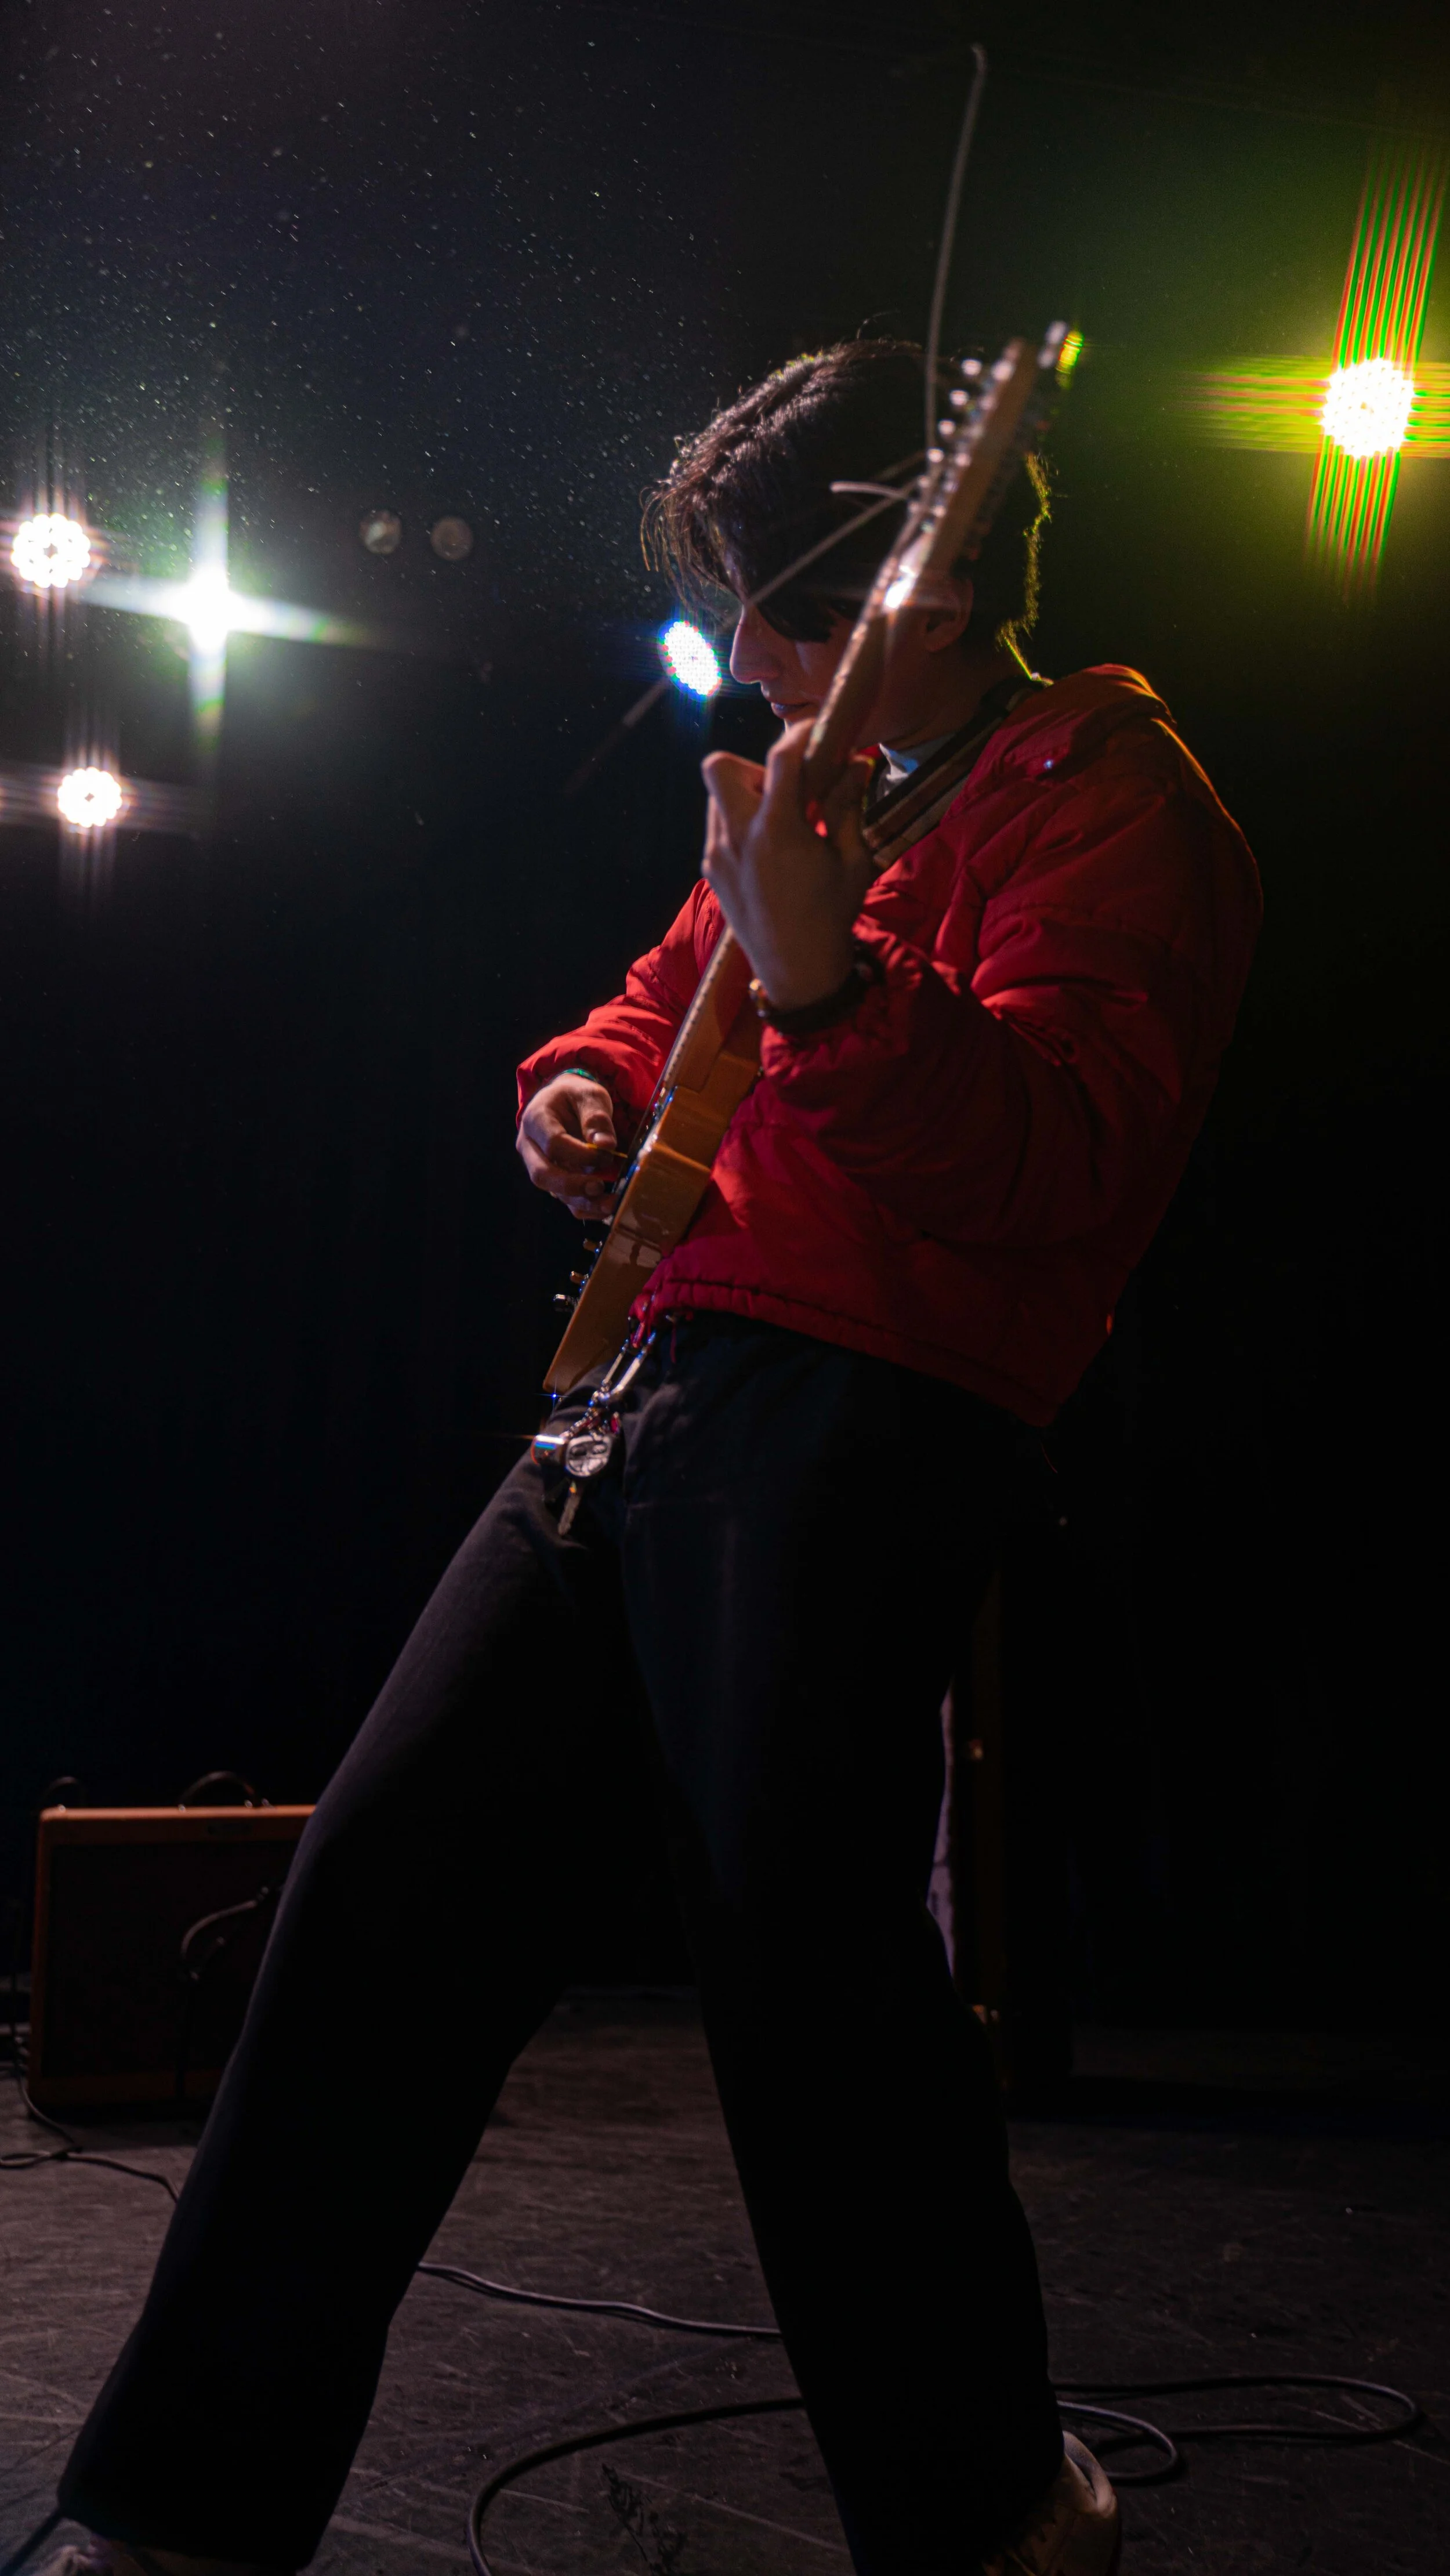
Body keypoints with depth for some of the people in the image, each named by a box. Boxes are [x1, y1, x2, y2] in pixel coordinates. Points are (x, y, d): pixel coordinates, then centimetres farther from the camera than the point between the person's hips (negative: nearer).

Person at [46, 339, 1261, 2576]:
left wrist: (819, 981, -34)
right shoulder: (824, 787, 22)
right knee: (395, 1867, 2)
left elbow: (1065, 1164, -19)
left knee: (800, 1941, -11)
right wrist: (591, 1087, 11)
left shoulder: (1109, 802, -4)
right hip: (660, 1365, 8)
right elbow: (670, 999, 34)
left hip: (874, 1401, -8)